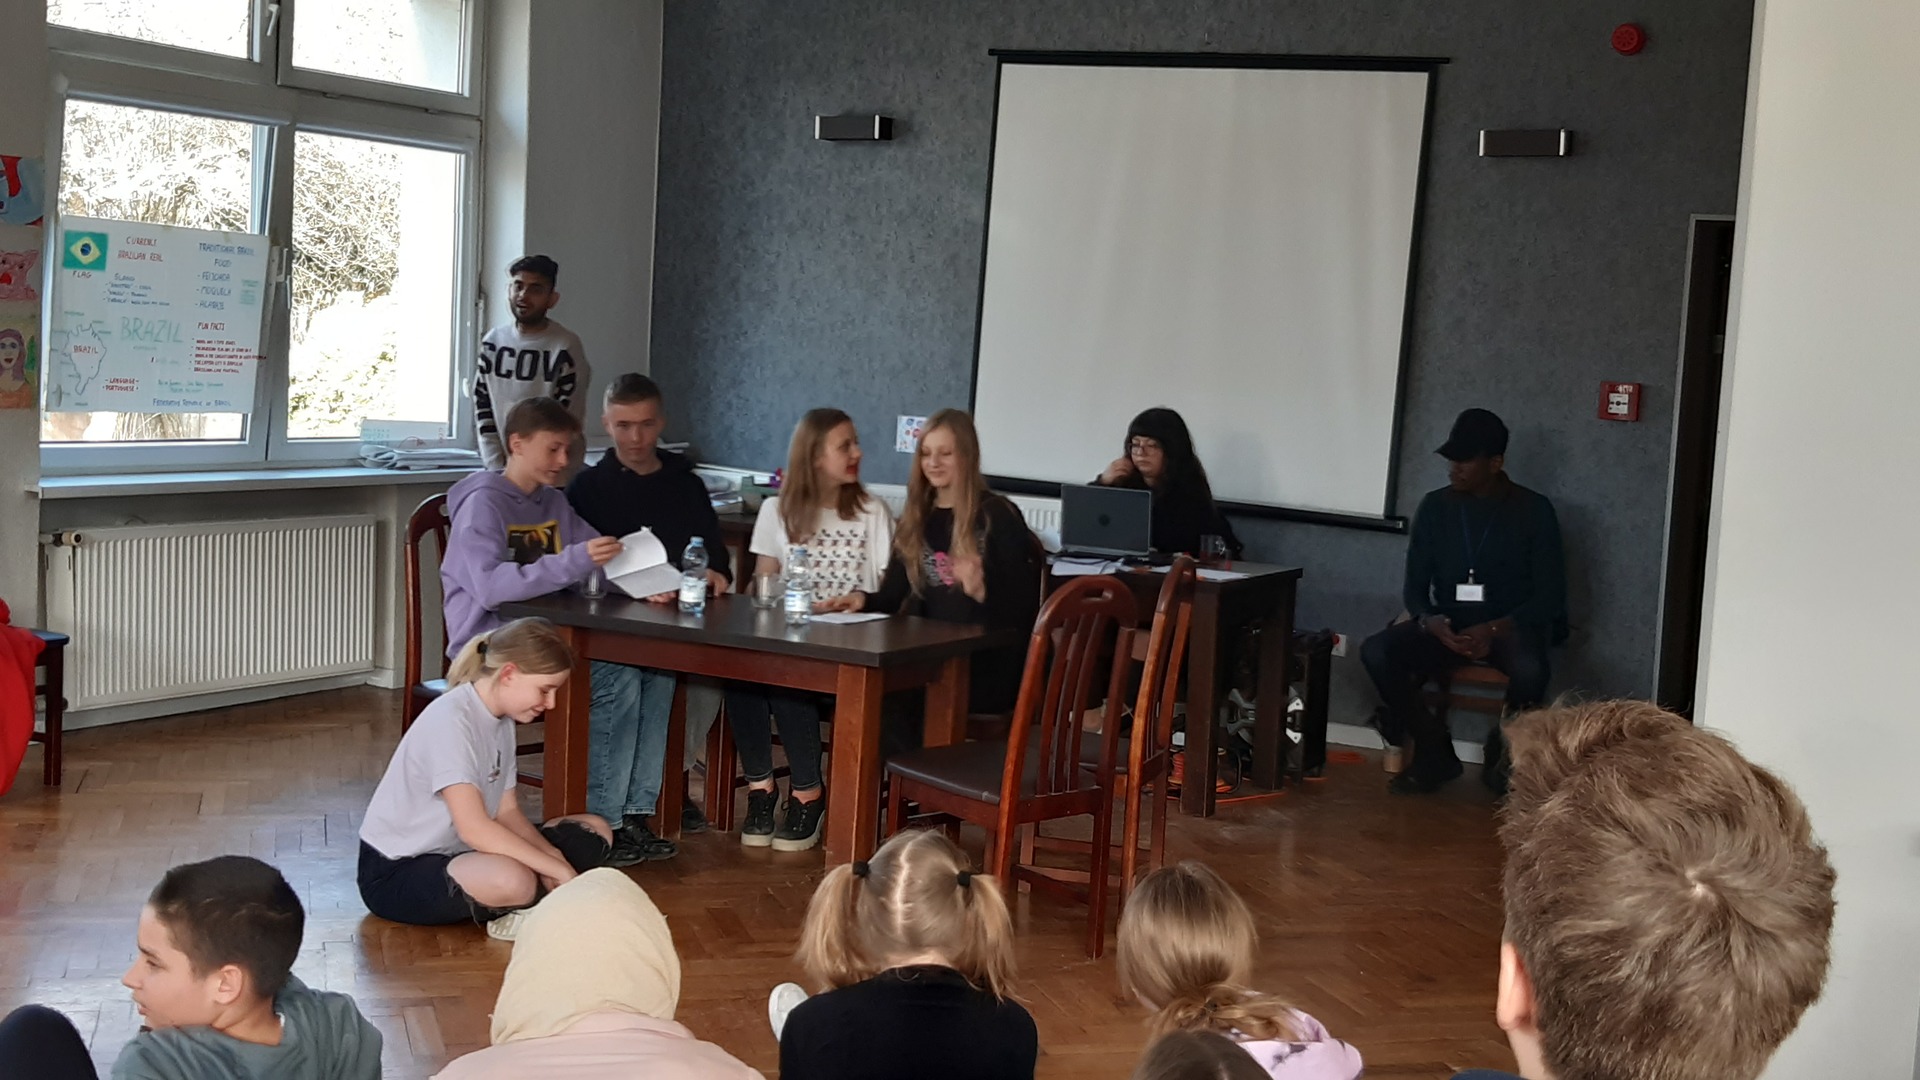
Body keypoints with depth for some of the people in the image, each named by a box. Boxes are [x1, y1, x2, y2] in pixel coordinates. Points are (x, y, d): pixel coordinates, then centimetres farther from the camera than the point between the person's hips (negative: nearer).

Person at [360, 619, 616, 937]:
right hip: (394, 871, -10)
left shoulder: (501, 720, 6)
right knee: (511, 880, -39)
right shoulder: (450, 720, -23)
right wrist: (559, 869, -29)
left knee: (595, 831, 4)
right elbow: (473, 828, -31)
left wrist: (552, 856, -15)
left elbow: (507, 812, 5)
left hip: (456, 853, 10)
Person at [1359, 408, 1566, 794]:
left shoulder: (1534, 510, -4)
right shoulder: (1435, 507, 4)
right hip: (1448, 627, 3)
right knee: (1377, 651, -25)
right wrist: (1429, 621, -20)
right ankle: (1435, 750, -7)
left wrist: (1494, 629, -24)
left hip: (1512, 627, -3)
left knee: (1529, 669, -38)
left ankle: (1505, 755, -8)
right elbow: (1414, 585, 4)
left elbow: (1550, 596, -7)